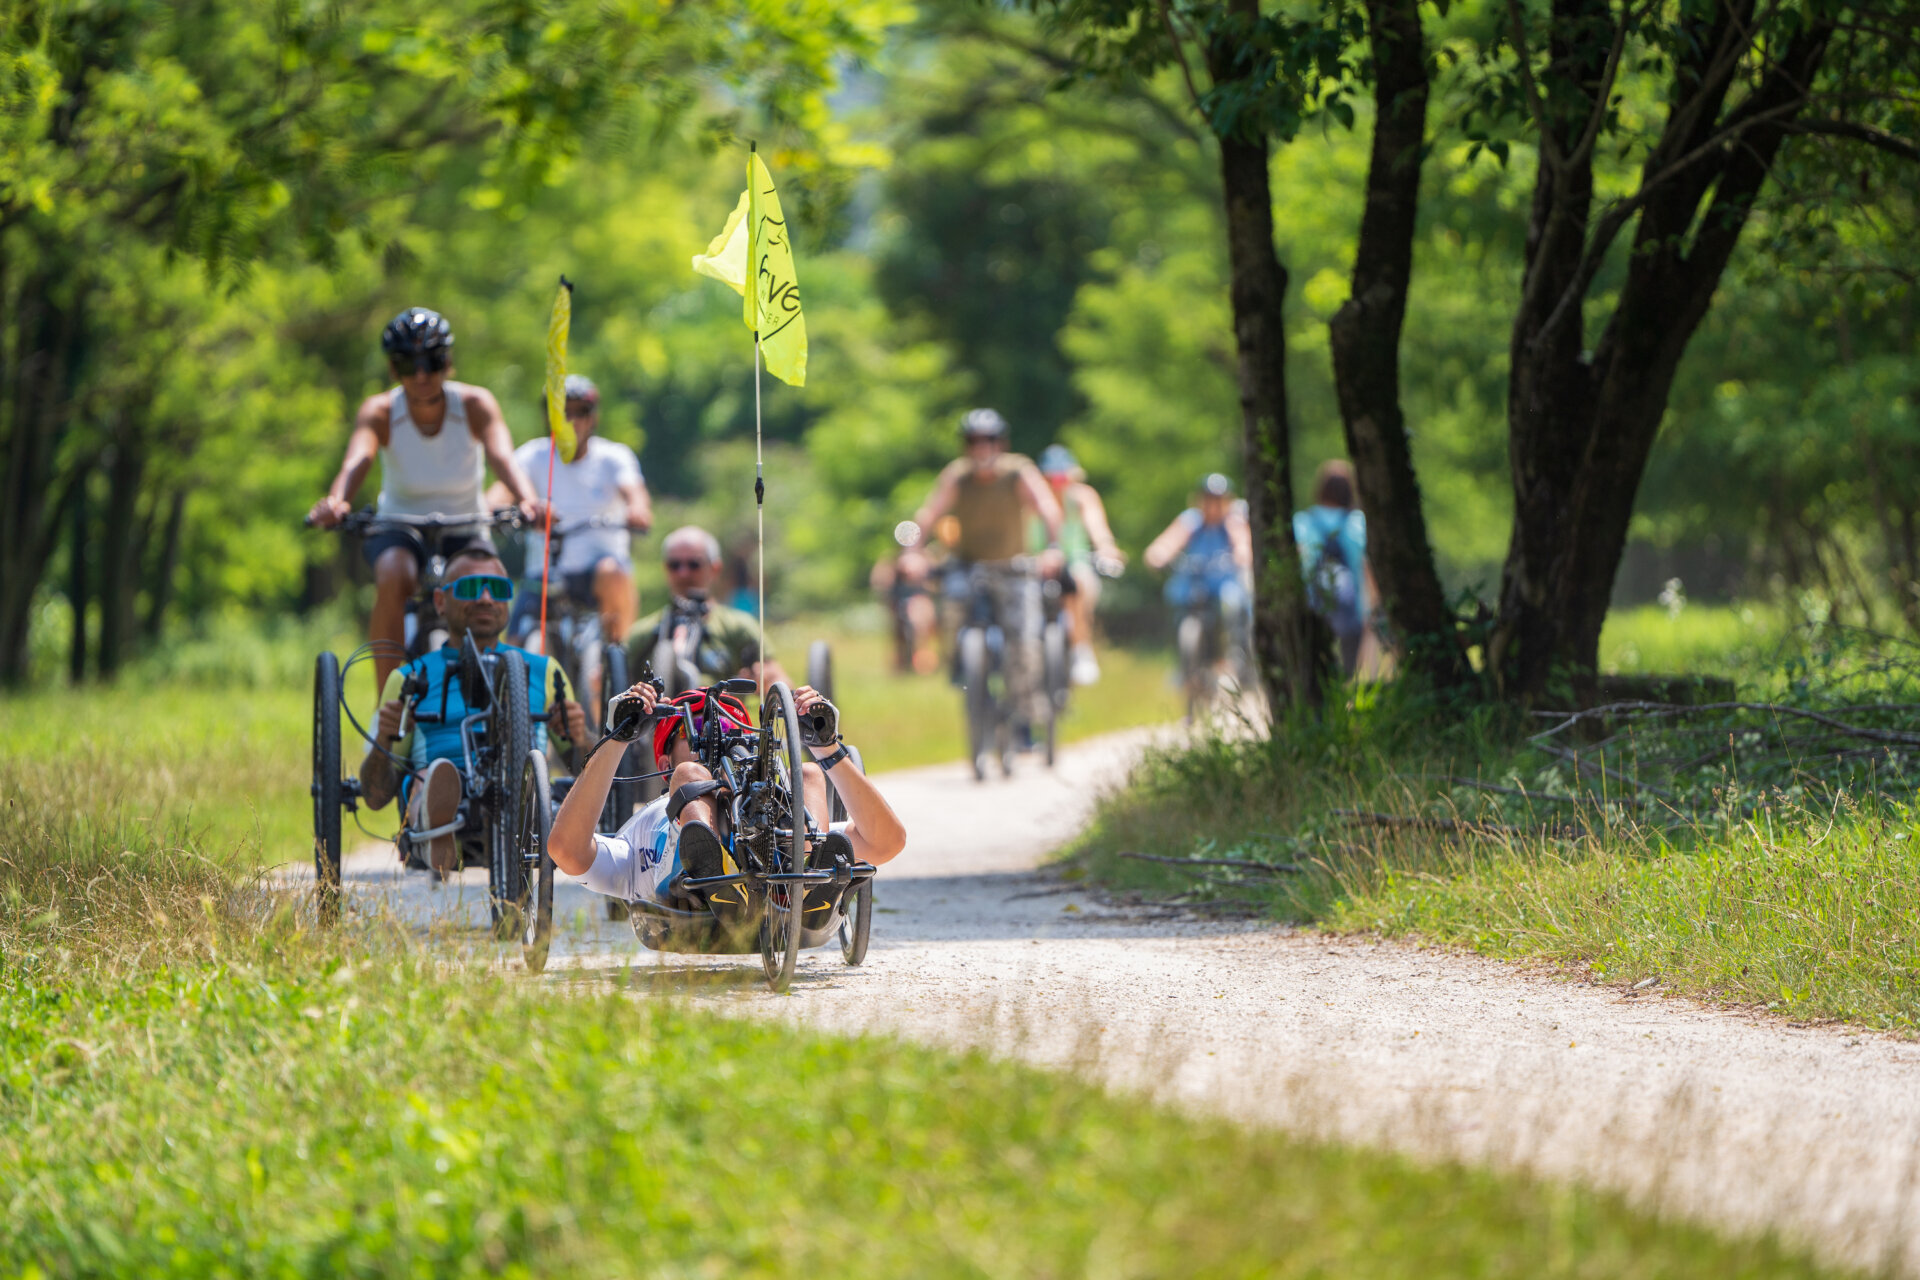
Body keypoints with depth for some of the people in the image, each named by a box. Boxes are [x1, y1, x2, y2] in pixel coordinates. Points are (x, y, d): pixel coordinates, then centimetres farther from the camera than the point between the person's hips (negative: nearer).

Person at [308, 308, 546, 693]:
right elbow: (357, 460, -36)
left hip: (464, 531, 1)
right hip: (400, 529, -1)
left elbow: (502, 457, -34)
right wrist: (336, 502, -59)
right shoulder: (380, 412, -17)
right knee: (393, 575, -34)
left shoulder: (475, 405, -16)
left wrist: (527, 501, -56)